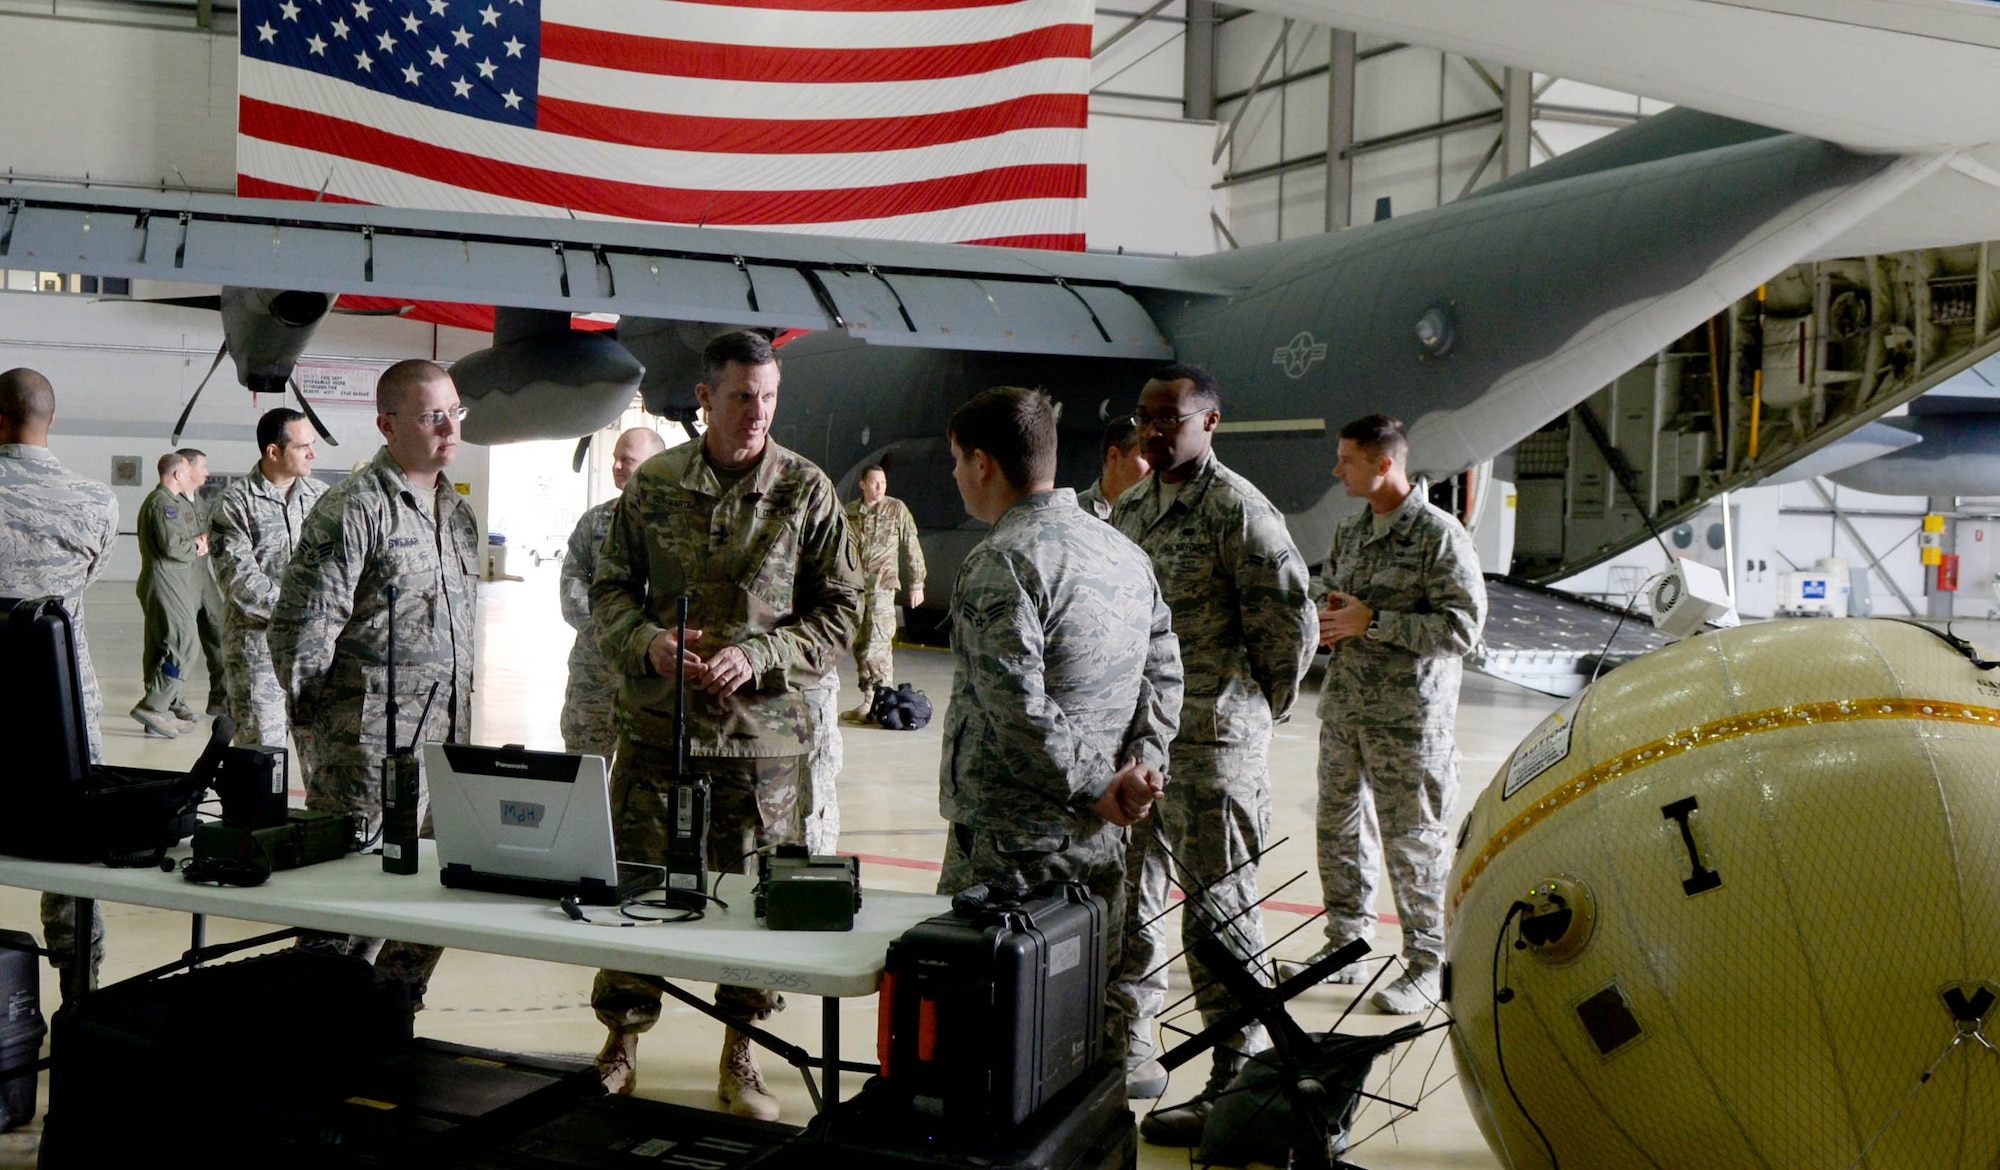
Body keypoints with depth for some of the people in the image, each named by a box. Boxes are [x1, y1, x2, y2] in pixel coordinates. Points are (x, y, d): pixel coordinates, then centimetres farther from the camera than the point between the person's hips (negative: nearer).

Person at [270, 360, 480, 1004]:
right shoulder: (354, 508, -10)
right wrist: (313, 723, -9)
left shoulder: (458, 512, 16)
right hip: (371, 740, -8)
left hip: (447, 735, 8)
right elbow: (302, 624, -11)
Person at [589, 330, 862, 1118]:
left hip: (761, 730, -1)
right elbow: (610, 588, 9)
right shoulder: (652, 484, 3)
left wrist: (759, 657, -14)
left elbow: (839, 610, 0)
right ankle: (621, 1040, 26)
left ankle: (740, 1053, 24)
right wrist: (647, 644, -11)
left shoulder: (806, 490, -1)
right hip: (656, 724, 1)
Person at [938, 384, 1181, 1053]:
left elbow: (1019, 708, -22)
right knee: (1099, 998, 16)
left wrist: (1094, 787, -12)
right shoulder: (1125, 552, 12)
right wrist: (1142, 763, 1)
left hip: (1008, 846, -8)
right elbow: (1165, 672, 12)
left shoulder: (1001, 562, -15)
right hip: (1101, 840, 8)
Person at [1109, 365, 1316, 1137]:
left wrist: (1258, 709, 1)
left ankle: (1240, 1080, 12)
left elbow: (1290, 621, -10)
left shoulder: (1237, 510, -11)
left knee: (1218, 908, 0)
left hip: (1212, 746, -8)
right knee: (1127, 897, 15)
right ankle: (1131, 1054, 31)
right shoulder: (1128, 508, 12)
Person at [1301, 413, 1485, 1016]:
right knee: (1339, 827, 14)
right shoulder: (1349, 531, 11)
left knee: (1413, 841, 1)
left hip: (1408, 717, -7)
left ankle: (1428, 964, 15)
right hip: (1344, 706, 7)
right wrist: (1328, 621, 0)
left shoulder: (1440, 534, -11)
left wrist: (1371, 622, -20)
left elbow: (1464, 626, -17)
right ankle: (1346, 942, 30)